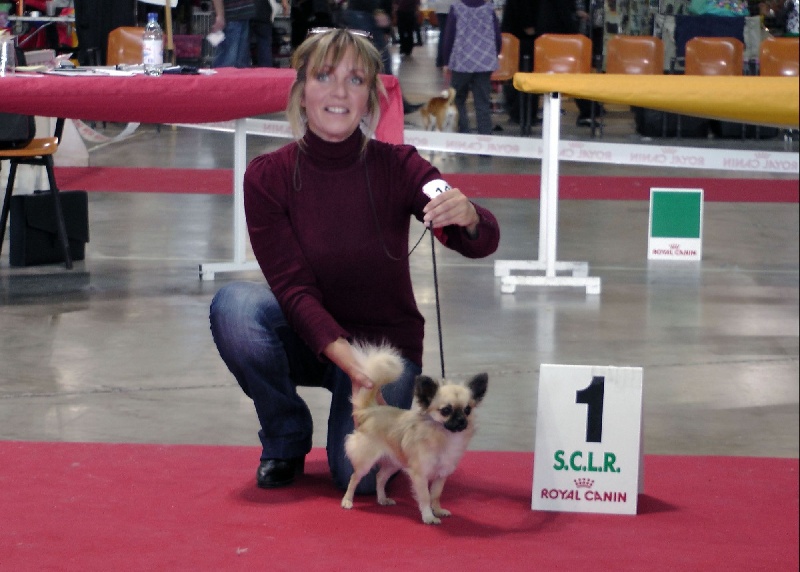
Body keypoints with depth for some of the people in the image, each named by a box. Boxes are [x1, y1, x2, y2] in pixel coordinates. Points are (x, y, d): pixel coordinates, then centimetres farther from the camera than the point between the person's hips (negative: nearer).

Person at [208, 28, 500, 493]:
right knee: (234, 305, -30)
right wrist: (349, 361, -33)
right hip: (310, 339, 1)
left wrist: (466, 216, -47)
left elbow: (483, 243, -22)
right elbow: (294, 289, -17)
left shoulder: (396, 166, -13)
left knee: (360, 472, -24)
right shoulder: (268, 177, -13)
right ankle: (286, 438, -4)